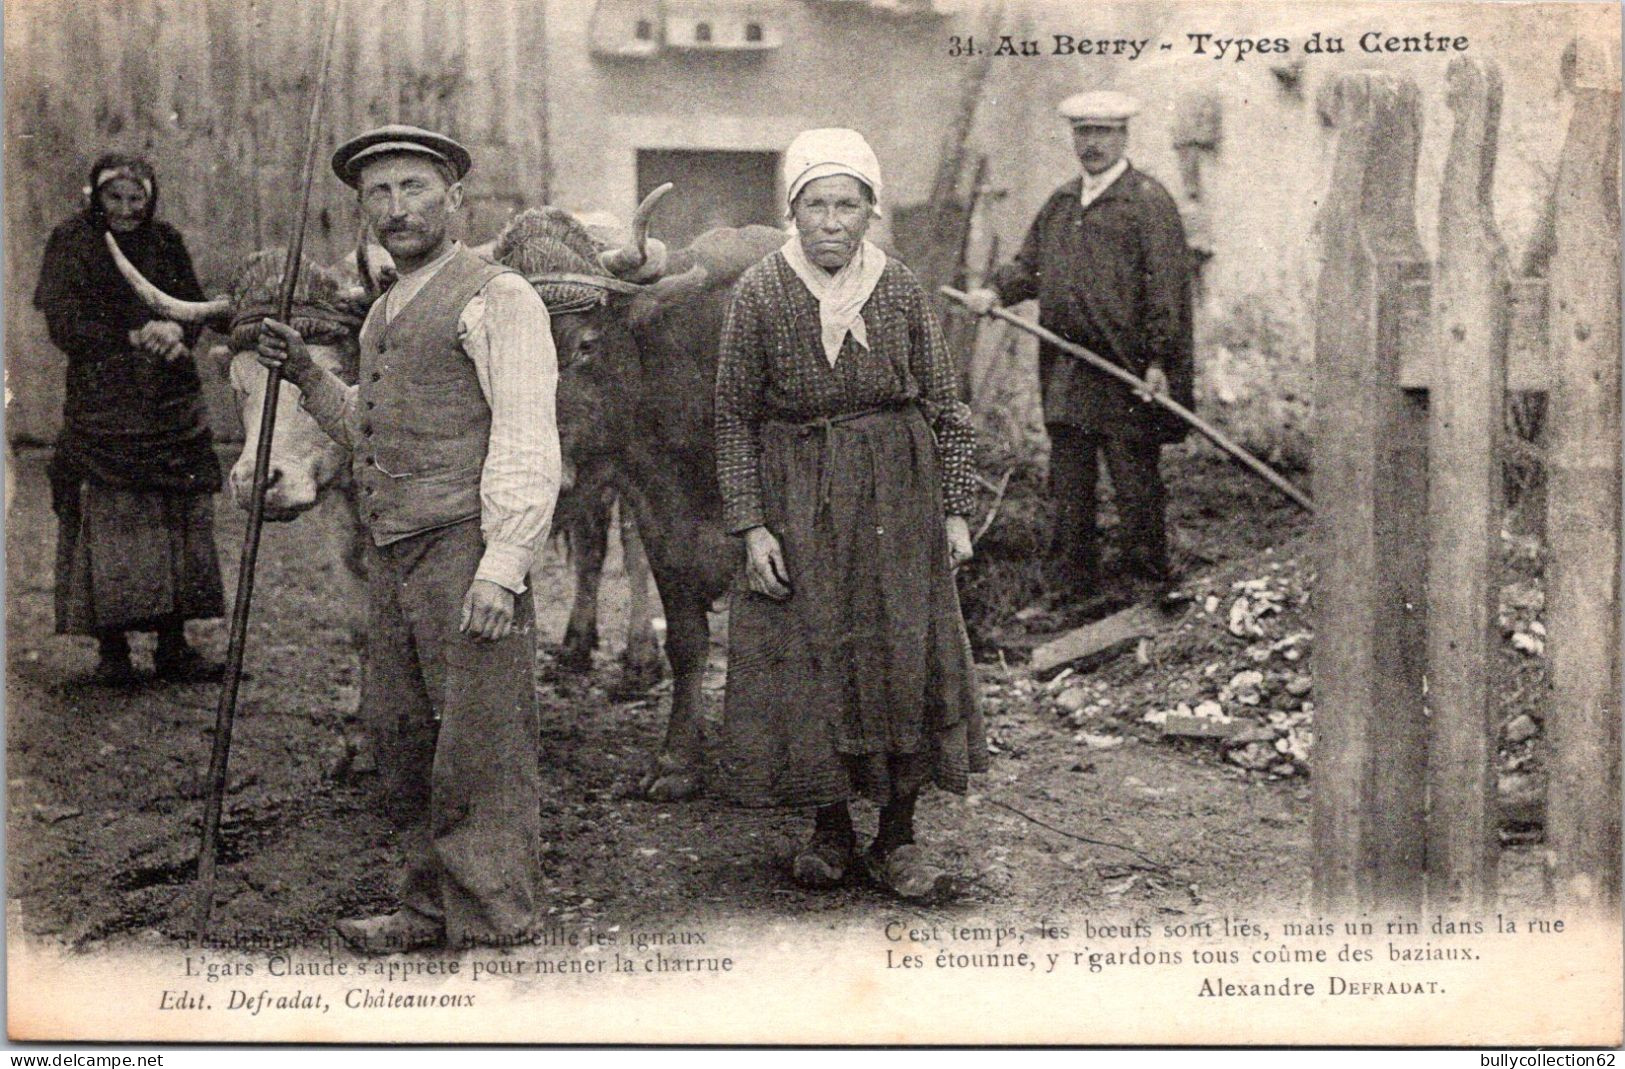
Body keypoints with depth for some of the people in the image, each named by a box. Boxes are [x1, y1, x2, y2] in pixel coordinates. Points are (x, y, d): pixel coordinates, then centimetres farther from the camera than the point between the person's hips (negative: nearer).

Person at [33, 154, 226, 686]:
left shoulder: (166, 242, 12)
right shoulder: (71, 242, 1)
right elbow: (64, 325, -5)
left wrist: (176, 329, -11)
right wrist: (136, 338, -12)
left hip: (171, 408, 3)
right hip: (101, 407, -3)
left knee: (177, 523, 1)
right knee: (107, 527, -7)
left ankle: (173, 646, 8)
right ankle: (112, 650, 0)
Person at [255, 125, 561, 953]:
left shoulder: (495, 298, -6)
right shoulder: (386, 313, 21)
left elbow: (527, 445, -13)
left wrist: (501, 568, -20)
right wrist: (305, 374, 12)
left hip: (466, 549, -8)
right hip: (393, 555, 8)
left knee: (481, 746, -5)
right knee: (400, 731, 11)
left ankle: (493, 927, 3)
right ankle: (432, 908, 22)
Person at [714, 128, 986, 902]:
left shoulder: (901, 289, 1)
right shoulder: (760, 293, -4)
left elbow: (944, 406, 6)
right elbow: (734, 416, -1)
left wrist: (956, 510, 2)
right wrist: (749, 525, -7)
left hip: (896, 493, 1)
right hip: (796, 496, -1)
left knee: (905, 655, 1)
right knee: (809, 658, 2)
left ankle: (897, 838, 11)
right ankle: (830, 830, 18)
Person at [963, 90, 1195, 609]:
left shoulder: (1148, 201, -5)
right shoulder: (1060, 203, 16)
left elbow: (1167, 288, -10)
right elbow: (1030, 263, 22)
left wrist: (1160, 360, -17)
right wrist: (997, 290, 0)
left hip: (1126, 371, -7)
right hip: (1066, 370, 7)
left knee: (1135, 482, 1)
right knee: (1068, 483, 11)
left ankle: (1143, 582, 12)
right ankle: (1076, 586, 20)